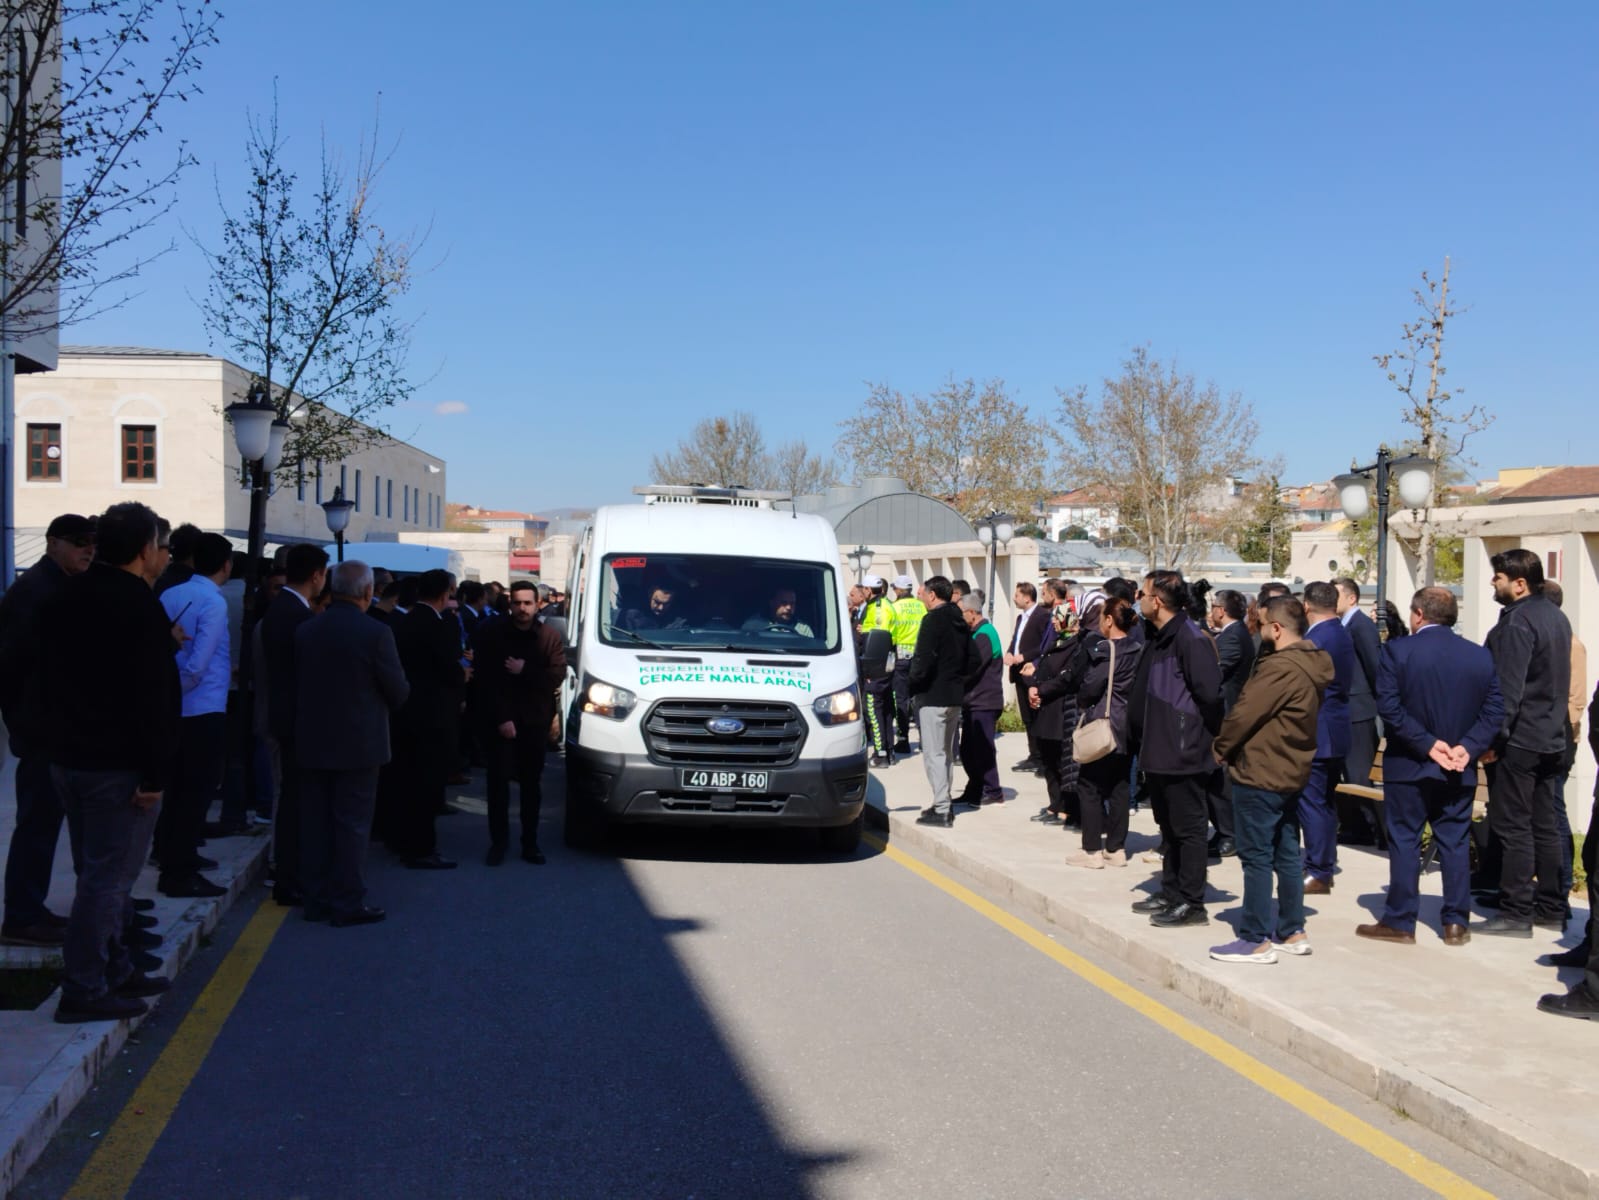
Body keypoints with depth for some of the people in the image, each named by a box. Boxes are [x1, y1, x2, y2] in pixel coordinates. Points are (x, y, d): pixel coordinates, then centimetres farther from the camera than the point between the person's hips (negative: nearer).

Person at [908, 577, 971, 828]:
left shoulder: (933, 620, -14)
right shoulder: (960, 622, 12)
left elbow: (923, 660, -20)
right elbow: (969, 659, 18)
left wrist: (913, 685, -7)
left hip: (932, 696, -9)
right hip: (955, 696, 9)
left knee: (934, 754, -5)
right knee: (947, 753, 16)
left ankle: (941, 810, -7)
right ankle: (944, 803, 23)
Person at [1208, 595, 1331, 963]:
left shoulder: (1280, 668, -22)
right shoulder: (1312, 664, 8)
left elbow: (1244, 713, -21)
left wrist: (1221, 748, -3)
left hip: (1259, 773, -10)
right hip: (1291, 772, 10)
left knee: (1256, 857, -3)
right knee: (1287, 854, 16)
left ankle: (1256, 940, 1)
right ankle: (1292, 931, 23)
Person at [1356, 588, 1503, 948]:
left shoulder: (1398, 651, -10)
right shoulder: (1481, 656, 2)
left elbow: (1389, 707, -16)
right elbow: (1494, 711, -1)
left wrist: (1427, 744, -14)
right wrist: (1467, 748, -8)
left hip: (1409, 765, -3)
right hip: (1459, 769, 3)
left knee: (1404, 842, 4)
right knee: (1455, 843, 10)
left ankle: (1400, 921, 8)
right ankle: (1457, 923, 14)